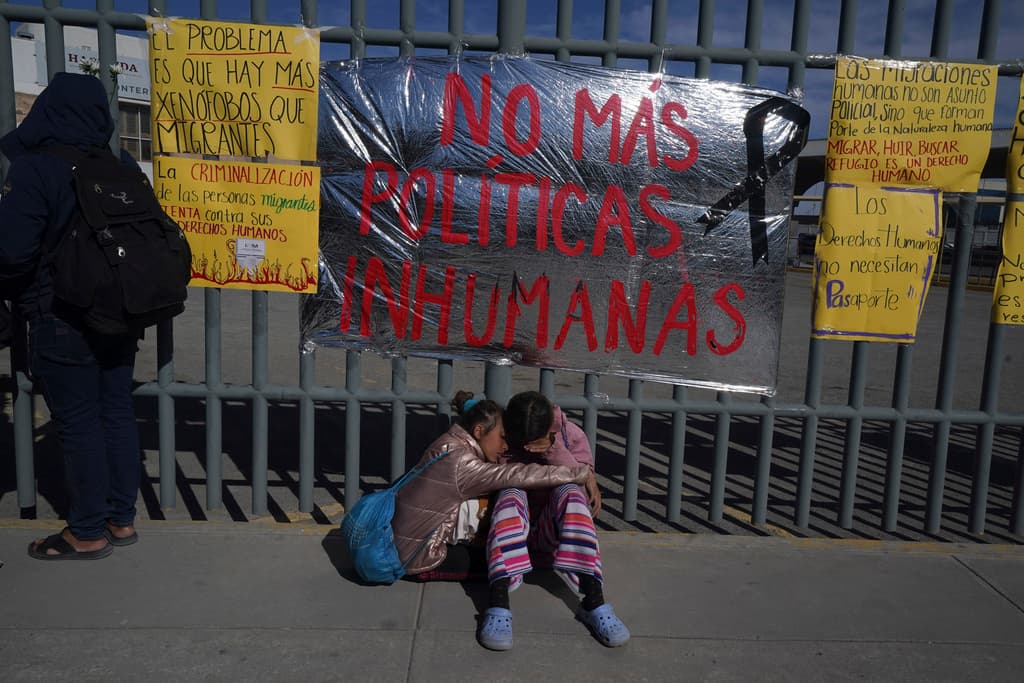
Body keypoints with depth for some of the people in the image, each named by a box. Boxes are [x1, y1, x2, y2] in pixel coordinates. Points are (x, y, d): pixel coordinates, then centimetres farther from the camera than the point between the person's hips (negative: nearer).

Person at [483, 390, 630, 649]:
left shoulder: (572, 436, -3)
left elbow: (585, 490, -11)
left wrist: (554, 452, -26)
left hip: (551, 532, 0)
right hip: (511, 531, 0)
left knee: (569, 492, -31)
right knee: (511, 494, -33)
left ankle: (594, 603, -40)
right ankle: (498, 605, -46)